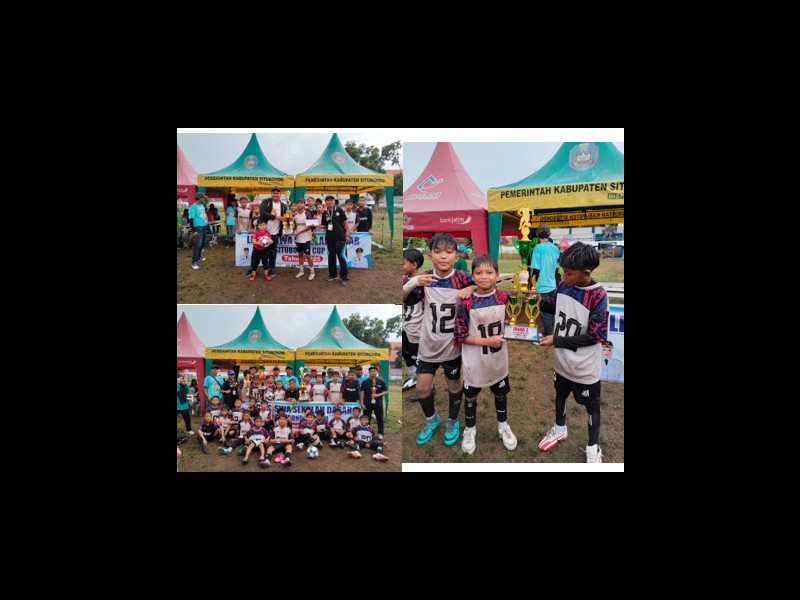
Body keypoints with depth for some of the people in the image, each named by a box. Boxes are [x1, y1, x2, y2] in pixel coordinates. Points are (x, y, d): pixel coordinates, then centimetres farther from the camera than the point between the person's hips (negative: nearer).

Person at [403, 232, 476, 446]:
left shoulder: (461, 277, -13)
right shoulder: (424, 278, -8)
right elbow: (402, 299, -9)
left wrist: (470, 288, -28)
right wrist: (413, 282, -26)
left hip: (452, 345, -1)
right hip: (428, 345, 1)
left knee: (454, 385, 16)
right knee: (422, 387, 8)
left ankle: (453, 422, 41)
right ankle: (431, 419, 36)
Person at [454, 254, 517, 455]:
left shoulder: (504, 297, -9)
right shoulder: (466, 303, -19)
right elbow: (460, 336, -16)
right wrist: (486, 341, -22)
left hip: (498, 360, 3)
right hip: (475, 362, -3)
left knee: (501, 393, 22)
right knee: (471, 396, 16)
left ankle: (503, 426, 46)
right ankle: (470, 430, 39)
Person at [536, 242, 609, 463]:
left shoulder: (598, 295, -26)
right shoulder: (563, 285, -9)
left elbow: (595, 336, -24)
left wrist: (557, 340, -24)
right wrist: (541, 303, -9)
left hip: (585, 366, -6)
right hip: (563, 359, 6)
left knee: (591, 405, 14)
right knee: (560, 394, 26)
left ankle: (593, 448, 34)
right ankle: (560, 429, 51)